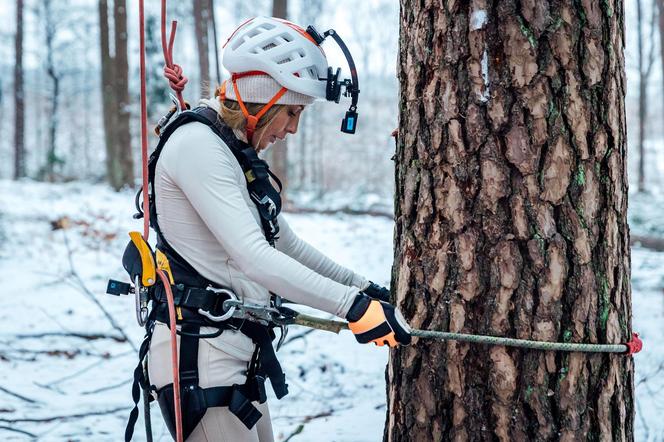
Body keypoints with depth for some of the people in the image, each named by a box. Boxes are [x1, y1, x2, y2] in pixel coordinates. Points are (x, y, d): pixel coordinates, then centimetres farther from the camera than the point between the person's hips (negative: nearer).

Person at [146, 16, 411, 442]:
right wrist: (353, 305, -26)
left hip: (237, 354, 10)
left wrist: (365, 287, 22)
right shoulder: (198, 144, -16)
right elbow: (253, 257, -25)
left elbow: (286, 243, 24)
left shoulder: (235, 153, 15)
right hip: (200, 356, -10)